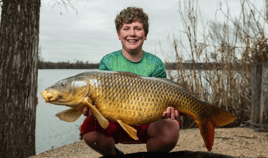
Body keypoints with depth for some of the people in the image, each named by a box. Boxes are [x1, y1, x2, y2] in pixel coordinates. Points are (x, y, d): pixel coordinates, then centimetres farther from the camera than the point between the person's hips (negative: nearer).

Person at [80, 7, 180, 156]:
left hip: (147, 123, 0)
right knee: (90, 128, -31)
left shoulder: (156, 64, -2)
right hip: (115, 123, 1)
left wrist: (167, 110, -29)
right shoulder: (108, 62, -1)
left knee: (170, 130, -33)